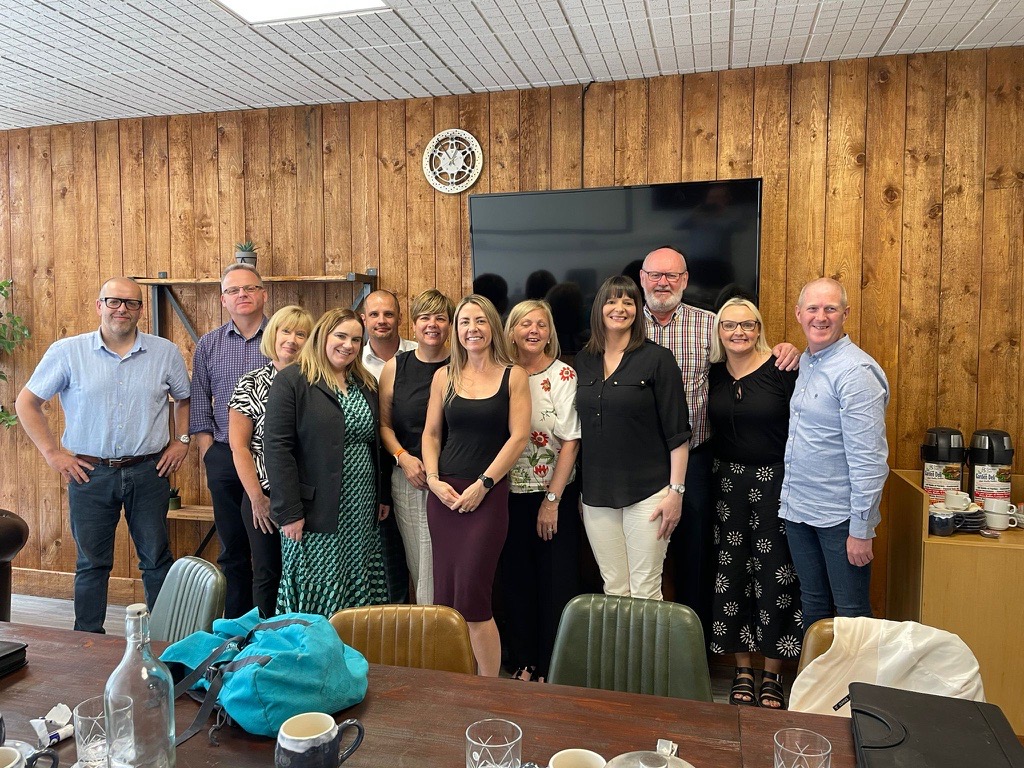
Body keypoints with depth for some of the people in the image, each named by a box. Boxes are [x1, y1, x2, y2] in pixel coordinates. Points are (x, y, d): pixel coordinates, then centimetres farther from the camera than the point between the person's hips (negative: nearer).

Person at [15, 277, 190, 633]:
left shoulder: (166, 352, 1)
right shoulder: (67, 351, -3)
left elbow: (185, 399, 14)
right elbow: (27, 403, 3)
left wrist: (181, 440, 4)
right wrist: (52, 452, -2)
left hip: (149, 471, 1)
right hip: (90, 473, 0)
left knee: (157, 559, 9)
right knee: (92, 563, 12)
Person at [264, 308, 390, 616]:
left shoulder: (367, 384, 12)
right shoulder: (292, 381, -7)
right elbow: (278, 448, -13)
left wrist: (382, 496, 14)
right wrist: (288, 511, -16)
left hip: (362, 513, 6)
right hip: (316, 509, -5)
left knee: (358, 594, 9)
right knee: (316, 592, 2)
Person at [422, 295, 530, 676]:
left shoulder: (513, 376, 1)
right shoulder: (444, 376, 10)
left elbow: (519, 436, -6)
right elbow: (431, 433, 11)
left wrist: (483, 485, -11)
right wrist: (433, 479, -4)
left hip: (488, 494, -4)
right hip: (444, 493, 4)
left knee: (471, 596, -8)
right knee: (445, 595, 6)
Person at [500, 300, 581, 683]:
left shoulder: (564, 375, -6)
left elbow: (570, 442, -8)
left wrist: (552, 500, -11)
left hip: (555, 493, -3)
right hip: (510, 493, 3)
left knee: (556, 580, 5)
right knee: (516, 578, 12)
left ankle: (552, 666, 21)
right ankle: (523, 661, 29)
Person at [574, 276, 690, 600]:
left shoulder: (657, 358, -5)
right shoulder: (584, 360, 8)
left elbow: (677, 432, -6)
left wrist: (676, 491, -11)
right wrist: (577, 489, 13)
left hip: (647, 492, -4)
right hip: (597, 494, 4)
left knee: (645, 592, 2)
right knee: (613, 590, 11)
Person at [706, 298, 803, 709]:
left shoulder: (782, 370, -9)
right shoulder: (713, 374, 3)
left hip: (774, 482, -3)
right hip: (727, 482, 4)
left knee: (775, 574, 4)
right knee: (731, 573, 8)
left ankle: (772, 675, 21)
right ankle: (742, 670, 24)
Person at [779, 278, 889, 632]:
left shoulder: (856, 371, -18)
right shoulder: (804, 361, 8)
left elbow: (868, 459, -21)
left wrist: (861, 529, -20)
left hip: (839, 516, -8)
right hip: (797, 509, 8)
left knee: (852, 612, 6)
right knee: (812, 603, 20)